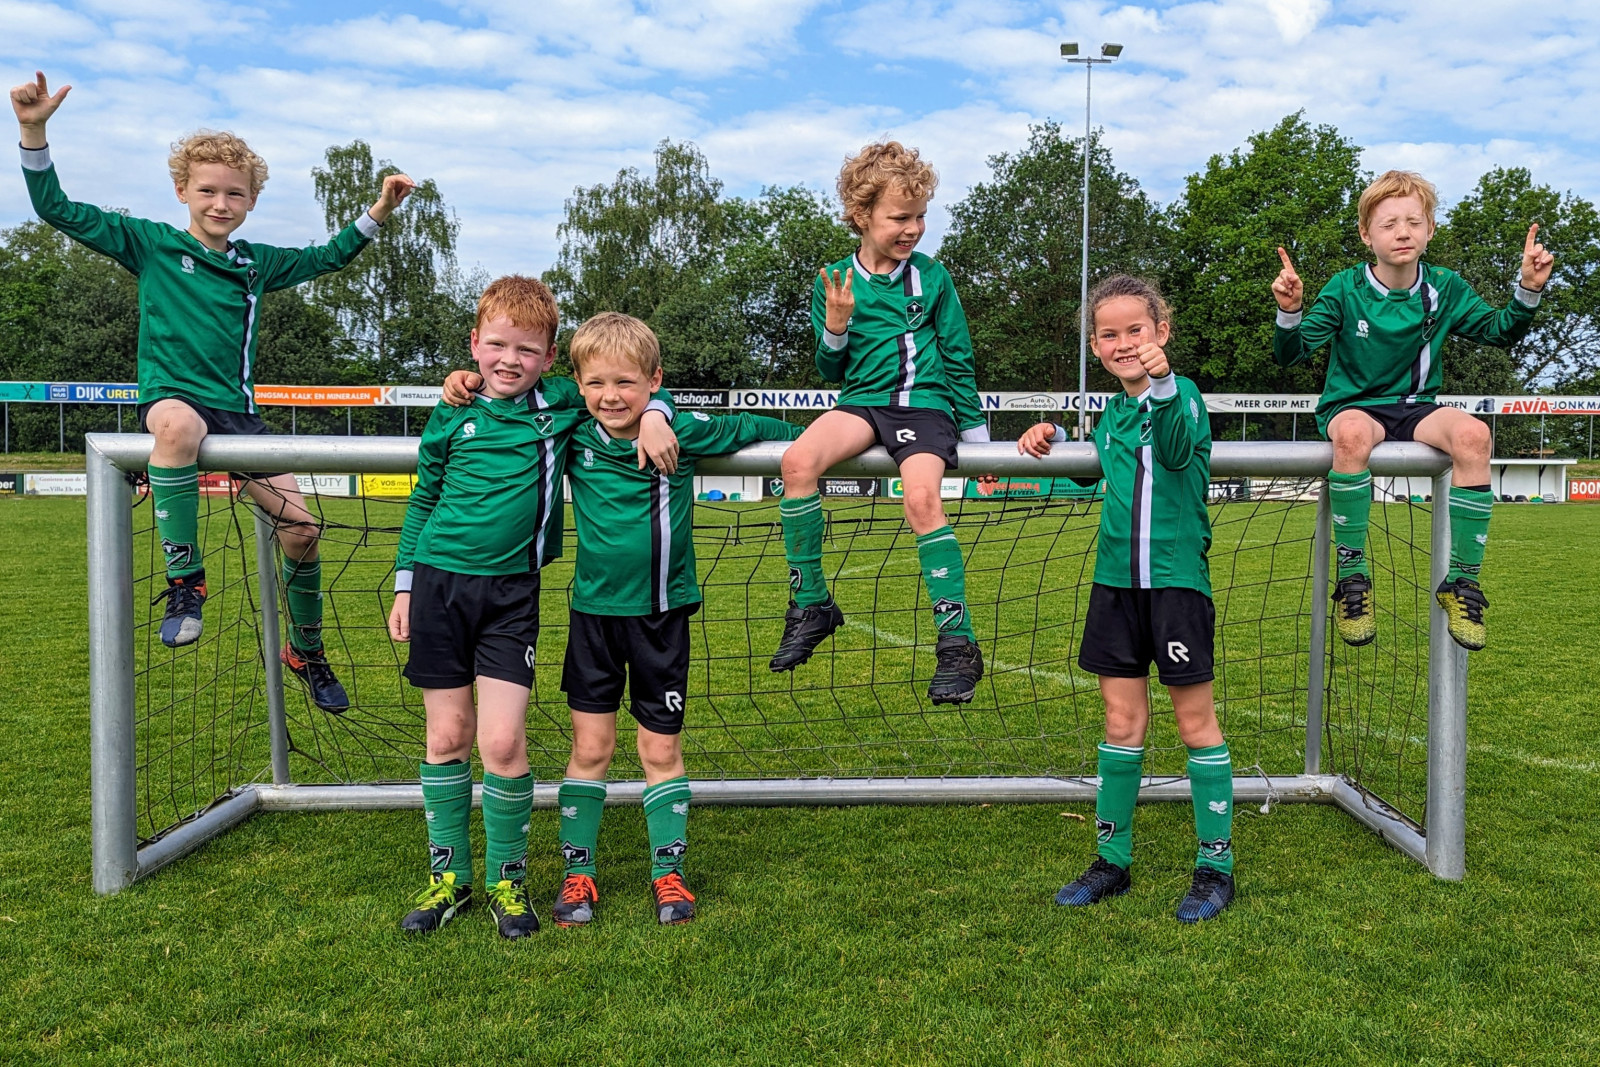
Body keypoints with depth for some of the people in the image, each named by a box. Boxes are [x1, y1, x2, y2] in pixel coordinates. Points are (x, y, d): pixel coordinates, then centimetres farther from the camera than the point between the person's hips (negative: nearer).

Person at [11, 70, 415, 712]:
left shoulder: (256, 263, 14)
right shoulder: (150, 243, 4)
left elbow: (326, 258, 27)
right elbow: (58, 210, 0)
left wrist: (377, 213, 18)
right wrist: (34, 132, -12)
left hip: (238, 411, 4)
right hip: (170, 396, -4)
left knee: (301, 528, -6)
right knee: (181, 425, -44)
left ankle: (307, 653, 16)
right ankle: (184, 578, -31)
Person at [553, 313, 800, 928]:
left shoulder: (684, 433, -8)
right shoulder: (573, 438, -3)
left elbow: (750, 430, 7)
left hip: (661, 617, -1)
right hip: (594, 615, 1)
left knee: (662, 751, 8)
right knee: (590, 748, 6)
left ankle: (668, 873, 22)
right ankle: (578, 873, 20)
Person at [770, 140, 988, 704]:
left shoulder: (931, 277, 4)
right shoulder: (835, 281, 7)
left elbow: (959, 361, 10)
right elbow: (832, 372, 10)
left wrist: (976, 433, 10)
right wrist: (836, 325, -10)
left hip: (925, 403, -2)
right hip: (864, 401, 2)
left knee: (922, 499, -28)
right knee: (798, 461, -27)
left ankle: (958, 644, -20)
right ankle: (811, 604, -13)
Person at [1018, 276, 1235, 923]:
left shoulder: (1182, 394, -7)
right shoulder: (1112, 412, 11)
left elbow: (1178, 447, -29)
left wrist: (1161, 382, -47)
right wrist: (1053, 434, 12)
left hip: (1177, 580, -5)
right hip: (1116, 581, 6)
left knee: (1196, 723, 4)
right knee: (1121, 725, 10)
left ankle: (1216, 867, 16)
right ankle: (1112, 860, 21)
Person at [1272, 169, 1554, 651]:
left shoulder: (1444, 289, 4)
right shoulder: (1345, 289, -5)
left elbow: (1501, 331, 12)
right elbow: (1290, 354, -11)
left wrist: (1528, 290, -6)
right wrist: (1289, 311, -30)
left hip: (1415, 410, 3)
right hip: (1351, 407, -3)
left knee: (1473, 434, -31)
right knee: (1353, 434, -41)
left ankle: (1462, 579, -21)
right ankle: (1351, 573, -28)